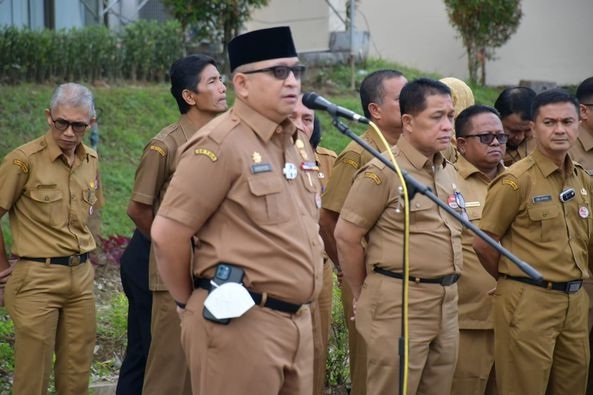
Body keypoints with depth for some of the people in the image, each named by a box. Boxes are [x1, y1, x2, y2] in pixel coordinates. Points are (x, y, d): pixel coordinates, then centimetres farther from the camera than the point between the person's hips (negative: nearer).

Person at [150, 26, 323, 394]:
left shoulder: (300, 142, 13)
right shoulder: (220, 143, -13)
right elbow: (167, 233, -14)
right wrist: (189, 302, -2)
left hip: (299, 320, 8)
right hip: (240, 321, -8)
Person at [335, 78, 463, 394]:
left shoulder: (448, 172, 12)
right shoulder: (383, 171, -12)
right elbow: (346, 236, -10)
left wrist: (446, 289, 18)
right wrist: (363, 296, -1)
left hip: (447, 302, 7)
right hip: (399, 302, -7)